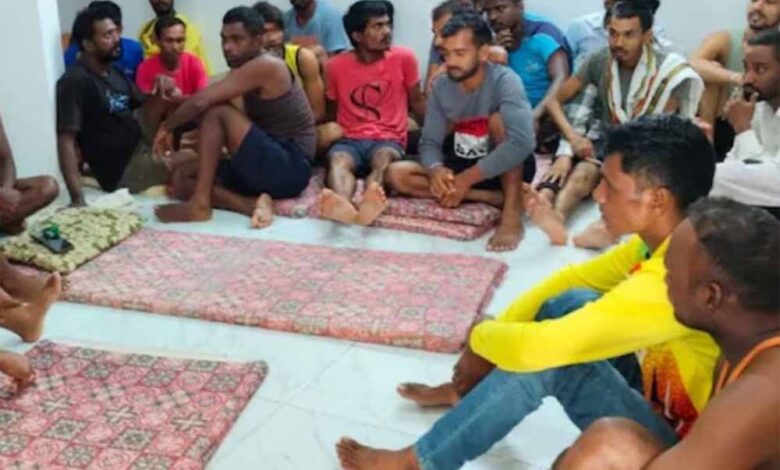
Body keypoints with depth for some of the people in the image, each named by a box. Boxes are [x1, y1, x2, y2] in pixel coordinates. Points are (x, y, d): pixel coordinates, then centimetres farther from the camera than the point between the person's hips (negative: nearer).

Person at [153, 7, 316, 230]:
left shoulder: (265, 66, -15)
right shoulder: (251, 72, 15)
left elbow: (202, 101, -20)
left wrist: (167, 127, -6)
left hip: (289, 169, -10)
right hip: (272, 166, 10)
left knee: (217, 113, -20)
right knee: (182, 177, 7)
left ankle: (200, 204, -17)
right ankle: (254, 204, -13)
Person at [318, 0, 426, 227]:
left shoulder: (404, 58, 3)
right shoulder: (336, 65, 5)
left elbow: (417, 102, 12)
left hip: (389, 140, -1)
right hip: (350, 140, 1)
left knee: (383, 158, -38)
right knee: (337, 159, -35)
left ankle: (369, 203, -71)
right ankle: (344, 207, -68)